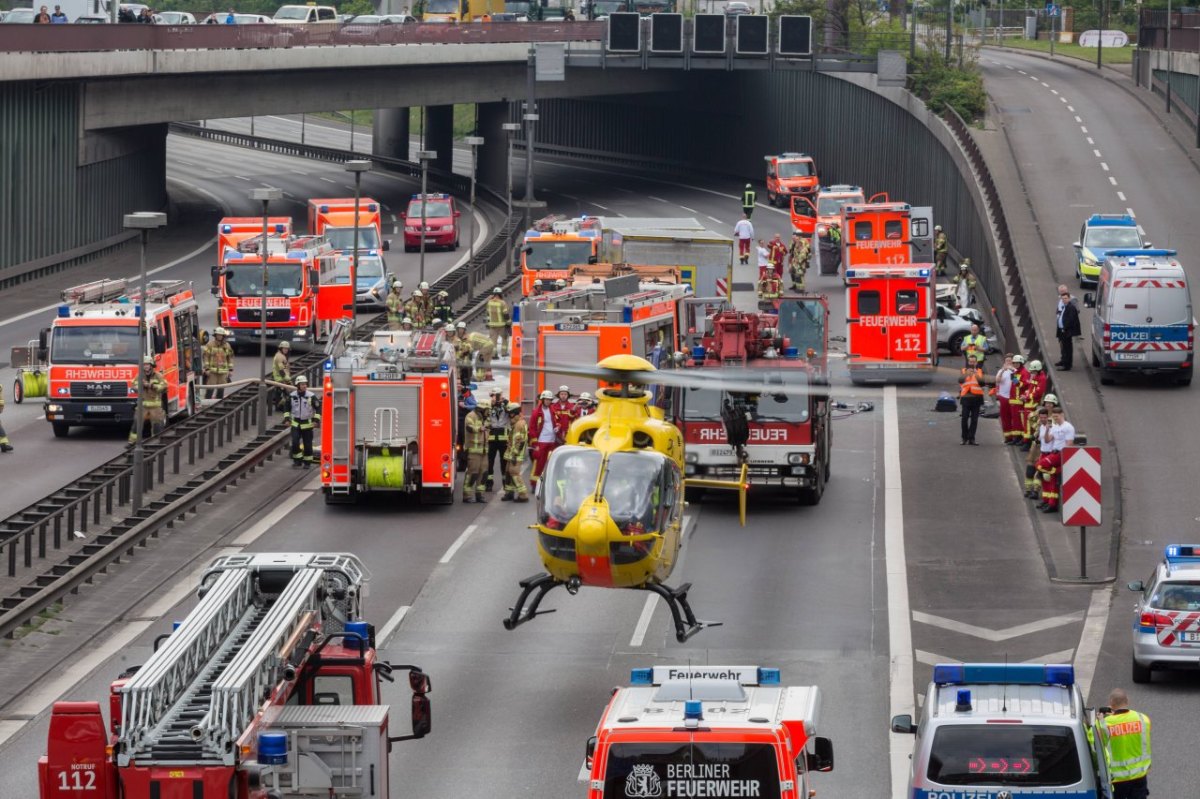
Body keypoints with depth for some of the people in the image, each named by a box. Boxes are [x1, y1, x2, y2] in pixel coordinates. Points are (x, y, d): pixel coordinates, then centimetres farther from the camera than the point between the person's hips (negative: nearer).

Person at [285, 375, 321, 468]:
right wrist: (287, 418, 3)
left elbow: (318, 408, -4)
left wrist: (316, 419, -12)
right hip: (295, 423, 1)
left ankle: (307, 462, 18)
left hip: (307, 424, -1)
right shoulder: (292, 396, -1)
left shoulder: (311, 396, -9)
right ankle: (297, 460, 1)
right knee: (295, 443, -12)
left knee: (307, 444, 5)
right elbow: (287, 408, 12)